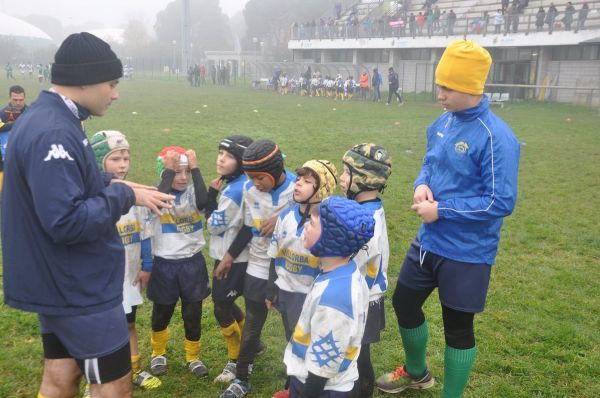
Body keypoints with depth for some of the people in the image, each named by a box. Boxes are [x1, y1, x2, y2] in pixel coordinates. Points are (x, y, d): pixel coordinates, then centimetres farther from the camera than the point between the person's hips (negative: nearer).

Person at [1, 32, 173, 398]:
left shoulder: (46, 120, 8)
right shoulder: (53, 134, -25)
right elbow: (67, 222, -30)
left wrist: (110, 185, 4)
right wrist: (124, 195, -18)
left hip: (61, 283, 10)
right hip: (79, 289, -10)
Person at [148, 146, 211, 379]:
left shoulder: (193, 192, -4)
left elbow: (204, 203, -26)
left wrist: (195, 168, -23)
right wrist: (169, 170, -28)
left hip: (193, 262, 1)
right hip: (165, 264, -1)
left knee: (193, 314, 11)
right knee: (161, 313, 17)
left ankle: (193, 357, 31)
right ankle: (158, 354, 40)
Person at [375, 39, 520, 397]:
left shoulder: (496, 137, -22)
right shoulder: (443, 123, 2)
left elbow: (501, 203, -23)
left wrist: (441, 210, -21)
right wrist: (422, 184, -6)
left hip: (466, 253, -8)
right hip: (429, 241, 8)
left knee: (458, 327, 9)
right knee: (405, 303, 21)